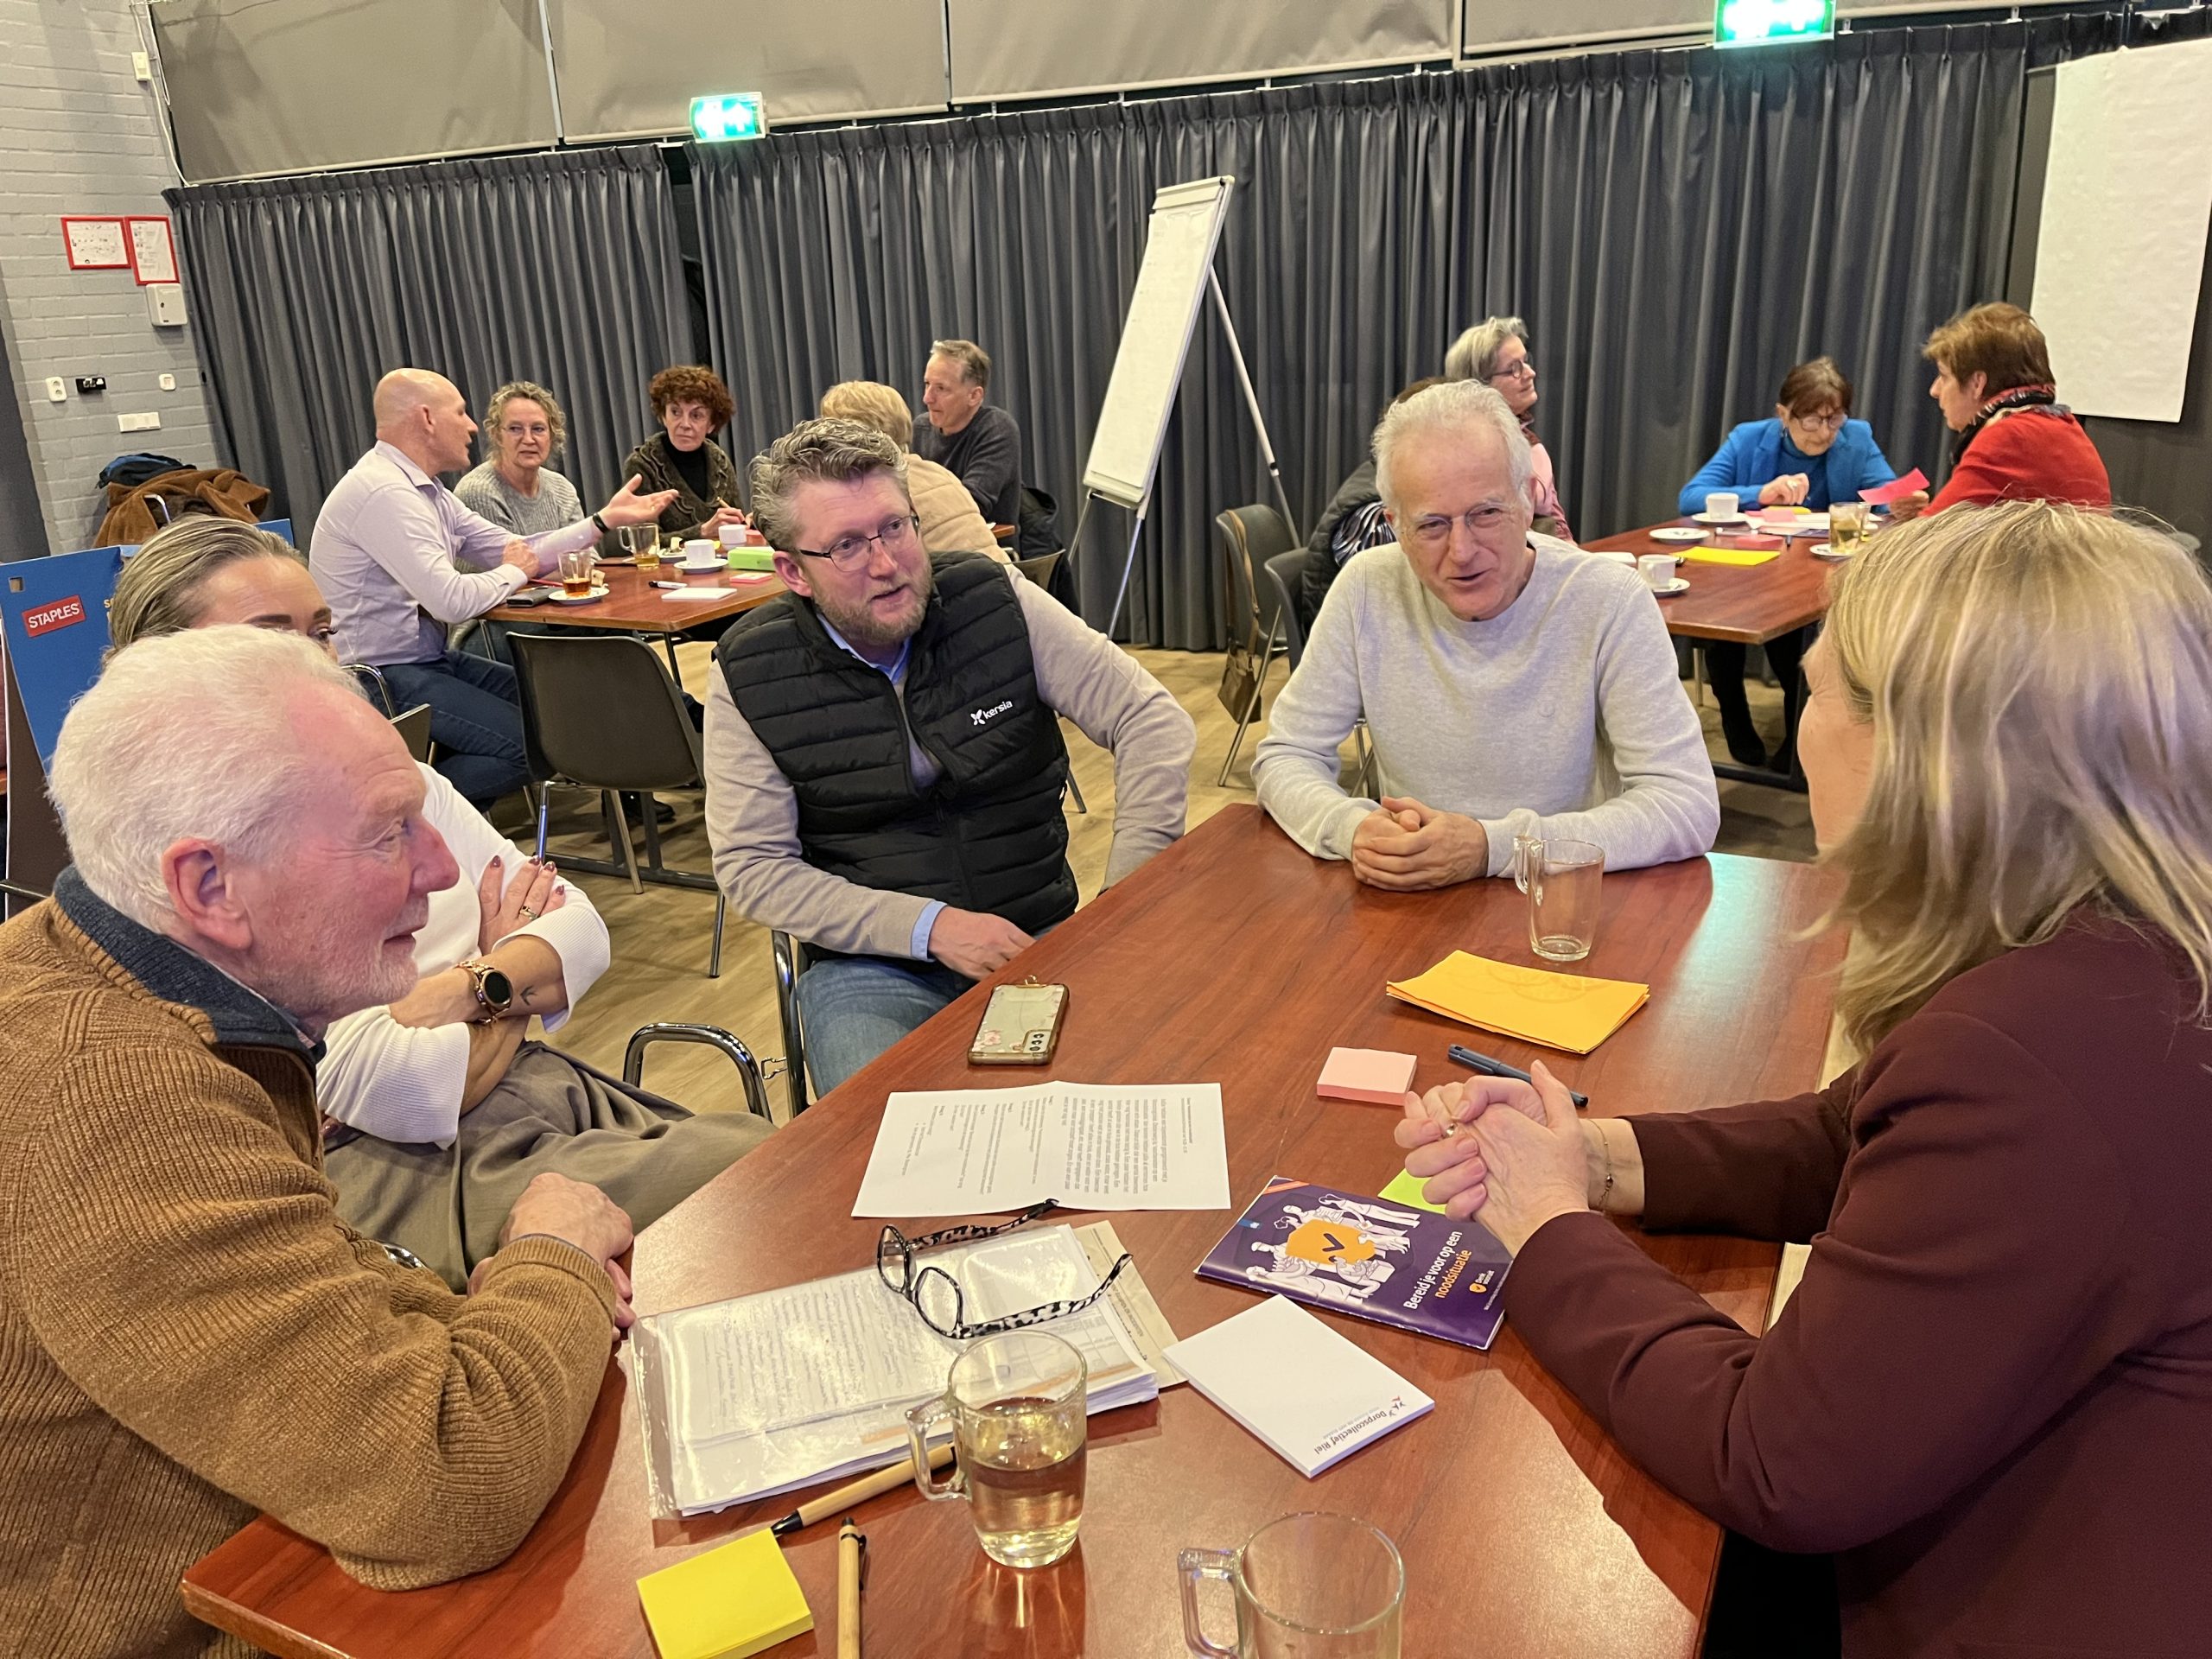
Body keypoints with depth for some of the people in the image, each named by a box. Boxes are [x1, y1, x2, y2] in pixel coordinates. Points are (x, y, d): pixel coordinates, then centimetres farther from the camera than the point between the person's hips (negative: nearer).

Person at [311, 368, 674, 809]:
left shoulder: (425, 489, 11)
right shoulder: (384, 492, -20)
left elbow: (517, 552, 13)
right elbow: (453, 602, -27)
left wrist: (606, 519, 10)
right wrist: (516, 573, -8)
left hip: (428, 658, 10)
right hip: (385, 677, -10)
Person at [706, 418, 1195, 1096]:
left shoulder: (994, 601, -4)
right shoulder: (749, 674, -5)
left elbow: (1152, 719, -3)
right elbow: (751, 866, -4)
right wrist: (929, 926, -16)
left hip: (1038, 936, 2)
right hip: (871, 964, -1)